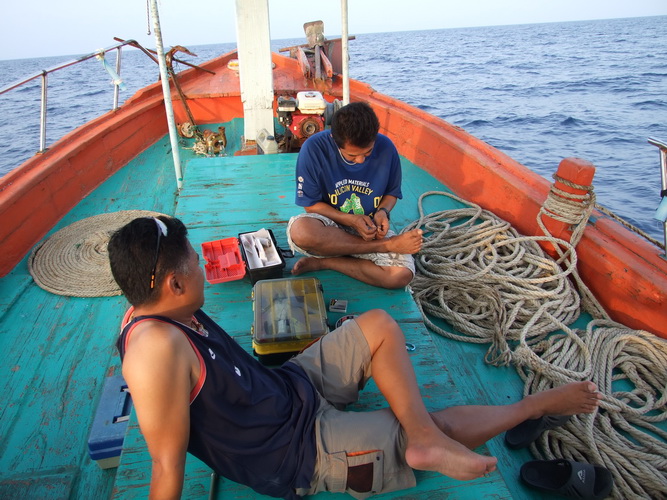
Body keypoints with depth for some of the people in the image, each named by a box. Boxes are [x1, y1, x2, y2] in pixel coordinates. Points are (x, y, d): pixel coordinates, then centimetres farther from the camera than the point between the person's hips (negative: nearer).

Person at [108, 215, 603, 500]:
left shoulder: (160, 310, -3)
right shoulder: (157, 347, -31)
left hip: (289, 386, 9)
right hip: (298, 451, -9)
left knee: (378, 324, 7)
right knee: (443, 425, -3)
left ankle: (425, 438, -6)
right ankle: (536, 404, 20)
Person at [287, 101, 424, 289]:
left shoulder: (385, 148, -9)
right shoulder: (314, 148, -16)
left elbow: (392, 192, 7)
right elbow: (311, 204, -9)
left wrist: (383, 211, -15)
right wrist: (350, 220, -21)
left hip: (370, 229, 2)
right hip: (328, 226, -1)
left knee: (402, 275, -26)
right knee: (300, 230, -39)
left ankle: (324, 262, -10)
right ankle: (388, 244, -19)